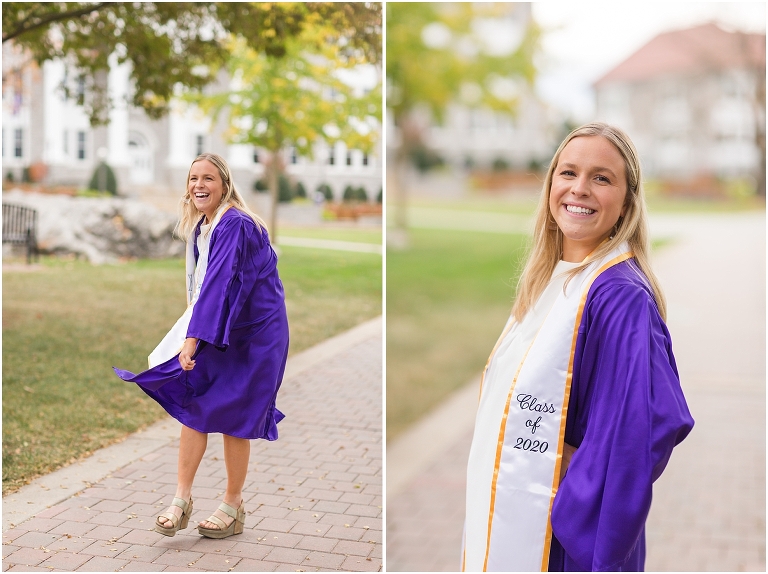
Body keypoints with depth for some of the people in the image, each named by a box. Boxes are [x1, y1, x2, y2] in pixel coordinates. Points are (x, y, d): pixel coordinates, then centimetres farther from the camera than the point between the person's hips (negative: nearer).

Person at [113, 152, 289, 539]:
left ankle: (233, 508, 17)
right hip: (213, 331, 8)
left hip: (249, 335, -8)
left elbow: (220, 284, -27)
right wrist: (193, 335, 22)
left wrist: (194, 338, -31)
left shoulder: (236, 226, -20)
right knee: (192, 404, 1)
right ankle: (182, 499, 8)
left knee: (230, 417, 1)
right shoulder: (202, 227, 8)